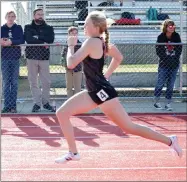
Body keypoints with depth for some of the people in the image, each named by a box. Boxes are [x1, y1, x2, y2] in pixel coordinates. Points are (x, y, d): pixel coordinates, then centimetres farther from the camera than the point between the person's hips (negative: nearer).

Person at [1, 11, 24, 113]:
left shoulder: (18, 28, 7)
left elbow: (22, 40, -6)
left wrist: (11, 42, -19)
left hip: (15, 58, -1)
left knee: (14, 82, 1)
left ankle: (13, 106, 3)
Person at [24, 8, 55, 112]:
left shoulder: (49, 28, 12)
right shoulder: (28, 27, 9)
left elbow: (51, 39, -7)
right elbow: (28, 39, -9)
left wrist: (37, 37, -10)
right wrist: (43, 42, -11)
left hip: (44, 57, 0)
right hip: (32, 57, 0)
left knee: (46, 82, -2)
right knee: (33, 82, 0)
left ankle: (46, 102, 10)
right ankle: (37, 103, 6)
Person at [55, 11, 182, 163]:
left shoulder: (91, 42, -18)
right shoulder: (101, 41, 9)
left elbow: (71, 64, -22)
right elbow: (119, 57, 23)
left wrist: (71, 45, -5)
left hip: (102, 92, -10)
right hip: (94, 92, 10)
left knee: (129, 127, -3)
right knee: (62, 113, 5)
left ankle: (170, 141, 6)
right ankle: (73, 153, 10)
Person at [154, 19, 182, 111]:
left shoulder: (176, 36, 0)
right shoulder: (161, 37, -7)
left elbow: (179, 49, 4)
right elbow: (158, 51, -7)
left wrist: (175, 58, -8)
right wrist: (167, 59, -12)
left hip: (174, 64, 3)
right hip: (164, 64, -3)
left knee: (171, 85, 5)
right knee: (160, 83, -1)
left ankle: (168, 103, 12)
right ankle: (156, 102, 13)